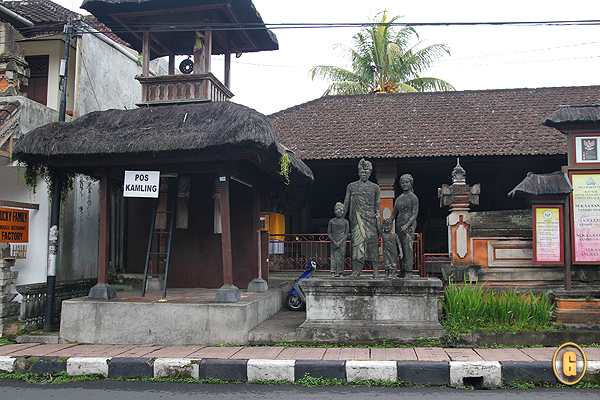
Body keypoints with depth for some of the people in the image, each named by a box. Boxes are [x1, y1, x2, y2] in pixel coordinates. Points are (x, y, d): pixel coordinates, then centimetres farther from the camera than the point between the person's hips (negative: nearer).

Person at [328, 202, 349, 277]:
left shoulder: (345, 222, 4)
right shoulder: (331, 221, 6)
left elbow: (346, 234, 2)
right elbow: (329, 233, 5)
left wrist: (340, 242, -10)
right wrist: (334, 242, -8)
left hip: (342, 242, -1)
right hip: (333, 242, 1)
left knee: (340, 257, -4)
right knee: (333, 256, -3)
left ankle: (339, 272, 0)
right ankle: (333, 272, -1)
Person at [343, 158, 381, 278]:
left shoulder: (375, 187, 11)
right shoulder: (351, 186, 11)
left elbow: (377, 205, 10)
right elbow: (346, 204, 12)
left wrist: (378, 220, 3)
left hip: (370, 219, 0)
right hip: (356, 218, 0)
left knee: (372, 243, -6)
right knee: (356, 242, -5)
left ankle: (376, 271, -4)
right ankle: (356, 270, -3)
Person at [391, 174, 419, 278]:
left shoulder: (413, 197, -1)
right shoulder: (399, 198, 17)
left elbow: (415, 213, -8)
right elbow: (394, 214, 19)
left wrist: (407, 225, -19)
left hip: (409, 225, -6)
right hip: (399, 225, 6)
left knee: (408, 247, -12)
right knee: (400, 248, 3)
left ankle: (409, 272, -12)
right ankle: (402, 271, 6)